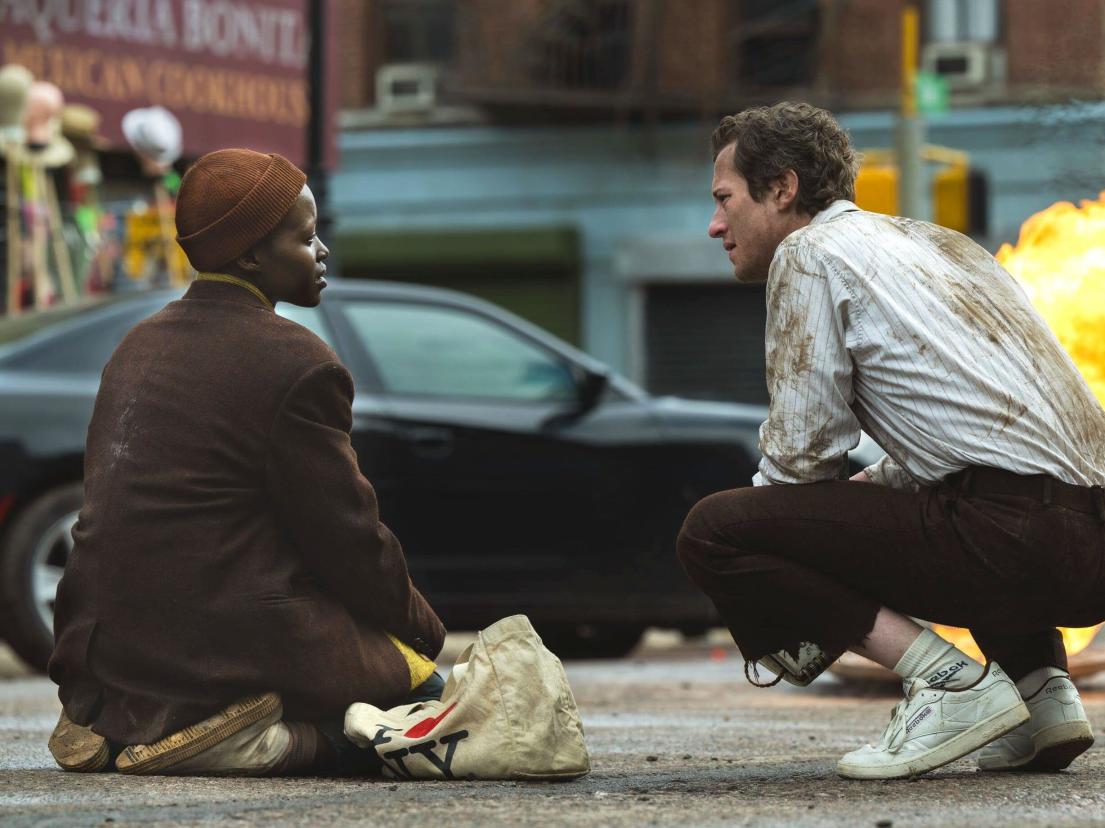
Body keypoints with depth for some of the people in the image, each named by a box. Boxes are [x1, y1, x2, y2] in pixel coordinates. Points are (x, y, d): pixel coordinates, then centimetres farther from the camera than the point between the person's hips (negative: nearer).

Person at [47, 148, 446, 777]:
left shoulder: (142, 344, 12)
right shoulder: (297, 365, -14)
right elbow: (348, 536, -9)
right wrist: (423, 626, 9)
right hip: (236, 646, -8)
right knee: (431, 697, 10)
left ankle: (123, 726, 9)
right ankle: (279, 741, -14)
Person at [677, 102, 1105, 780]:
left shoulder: (811, 252, 3)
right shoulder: (932, 241, 28)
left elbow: (803, 451, 0)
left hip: (1014, 537, -9)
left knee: (713, 532, -7)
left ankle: (948, 681, -11)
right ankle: (1044, 687, 16)